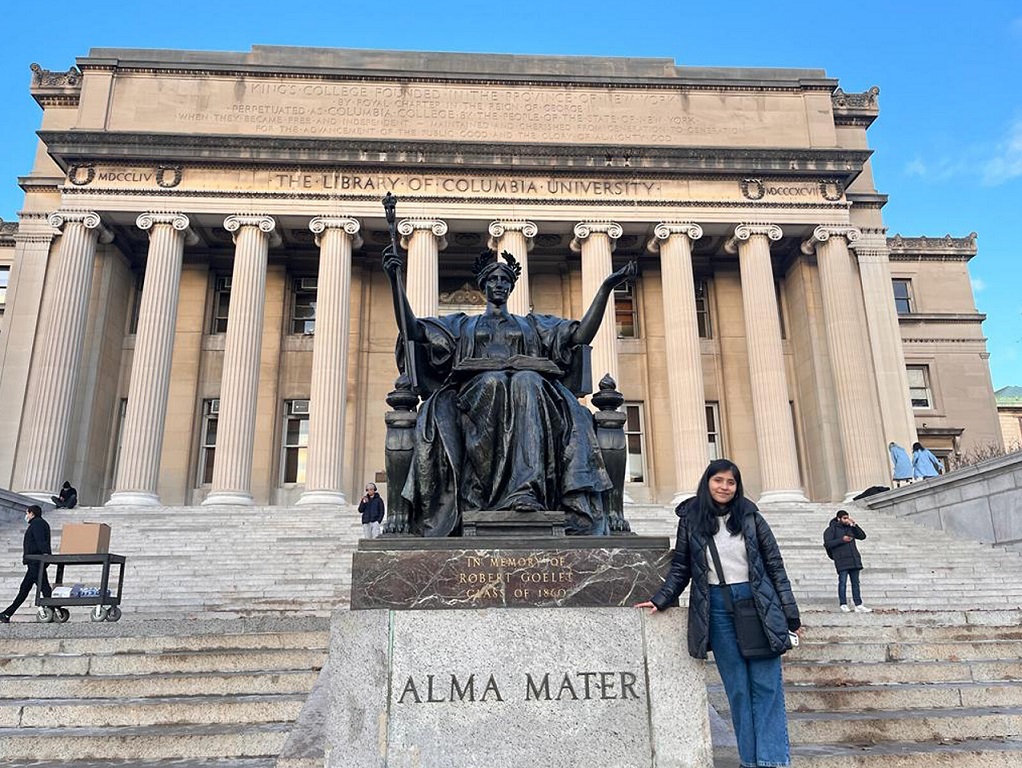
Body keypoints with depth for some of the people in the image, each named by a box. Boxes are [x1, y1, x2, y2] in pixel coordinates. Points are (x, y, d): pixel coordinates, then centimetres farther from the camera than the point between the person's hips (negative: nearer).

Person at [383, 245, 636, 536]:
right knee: (492, 381, -37)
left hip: (528, 385, 0)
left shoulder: (532, 324, 32)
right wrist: (395, 279, 10)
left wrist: (606, 286, 12)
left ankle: (526, 488, -50)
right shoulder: (462, 325, 31)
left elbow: (582, 334, 19)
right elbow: (413, 330, 18)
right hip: (477, 393, 0)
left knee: (527, 382, -37)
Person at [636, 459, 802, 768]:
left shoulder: (750, 516, 3)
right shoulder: (690, 519, 3)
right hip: (717, 608, 0)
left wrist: (790, 614, 3)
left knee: (766, 687, 0)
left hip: (757, 603, 0)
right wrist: (660, 600, 0)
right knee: (737, 688, 4)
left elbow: (774, 565, 5)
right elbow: (680, 568, 10)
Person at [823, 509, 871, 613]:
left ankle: (858, 605, 11)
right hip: (842, 561, -6)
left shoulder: (850, 528, 16)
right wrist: (842, 540, -16)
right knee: (843, 582, -6)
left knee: (855, 583, 8)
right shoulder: (832, 529, -1)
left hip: (854, 560, 6)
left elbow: (862, 536, 10)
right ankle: (843, 605, 2)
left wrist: (854, 525, 0)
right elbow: (827, 543, -10)